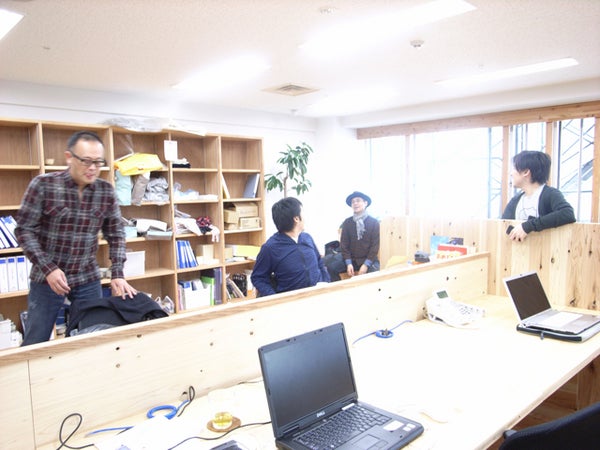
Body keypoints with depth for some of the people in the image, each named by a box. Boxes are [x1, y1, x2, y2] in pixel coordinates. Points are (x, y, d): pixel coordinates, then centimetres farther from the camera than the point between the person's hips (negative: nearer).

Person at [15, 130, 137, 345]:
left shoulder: (106, 190, -3)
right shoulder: (43, 185, -11)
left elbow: (116, 233, 1)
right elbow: (24, 230, -9)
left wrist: (117, 274, -9)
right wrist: (48, 268, -18)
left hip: (88, 279, 3)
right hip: (47, 277, -2)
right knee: (35, 344, 8)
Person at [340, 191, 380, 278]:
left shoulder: (374, 222, 0)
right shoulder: (347, 223, 4)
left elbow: (375, 244, -5)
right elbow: (344, 244, 2)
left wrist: (366, 264, -13)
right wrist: (348, 263, -11)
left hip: (370, 261, -1)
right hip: (353, 262, 1)